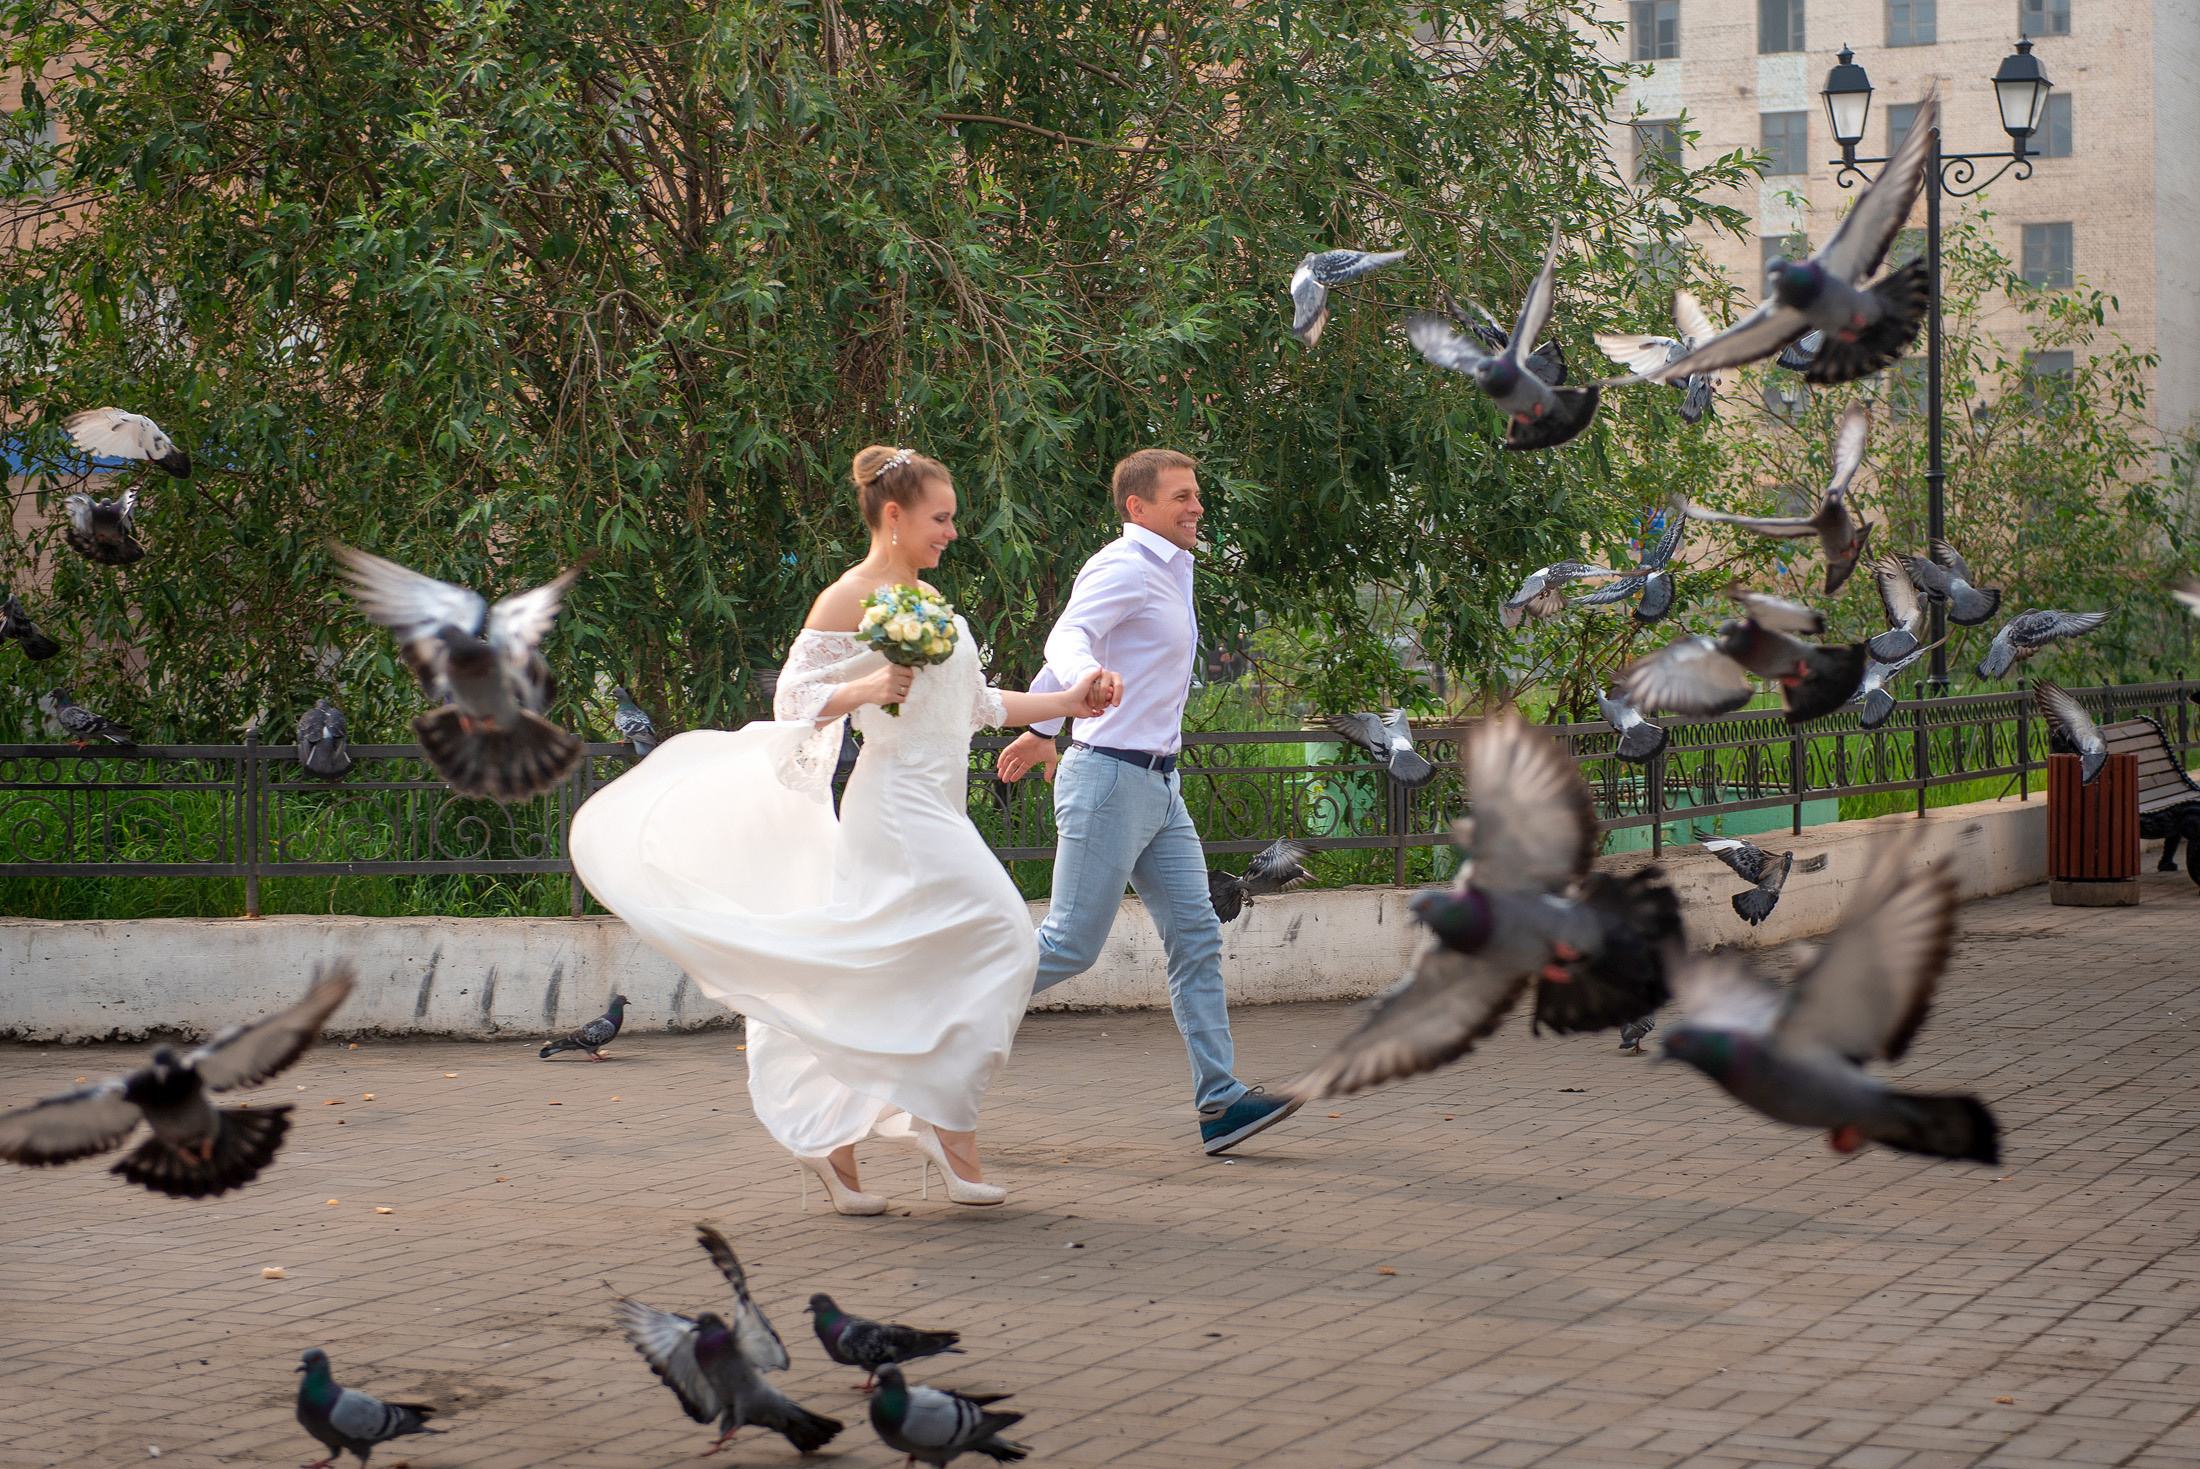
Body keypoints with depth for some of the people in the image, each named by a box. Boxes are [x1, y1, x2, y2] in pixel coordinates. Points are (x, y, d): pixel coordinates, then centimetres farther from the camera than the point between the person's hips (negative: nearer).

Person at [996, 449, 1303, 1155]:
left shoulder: (1166, 570, 18)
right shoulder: (1123, 567, -11)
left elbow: (1074, 641, 29)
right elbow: (1067, 638, -29)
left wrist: (1040, 729, 37)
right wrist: (1089, 679, -53)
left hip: (1158, 785, 9)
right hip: (1112, 778, -9)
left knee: (1196, 937, 0)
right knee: (1071, 944, -7)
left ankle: (1219, 1101, -4)